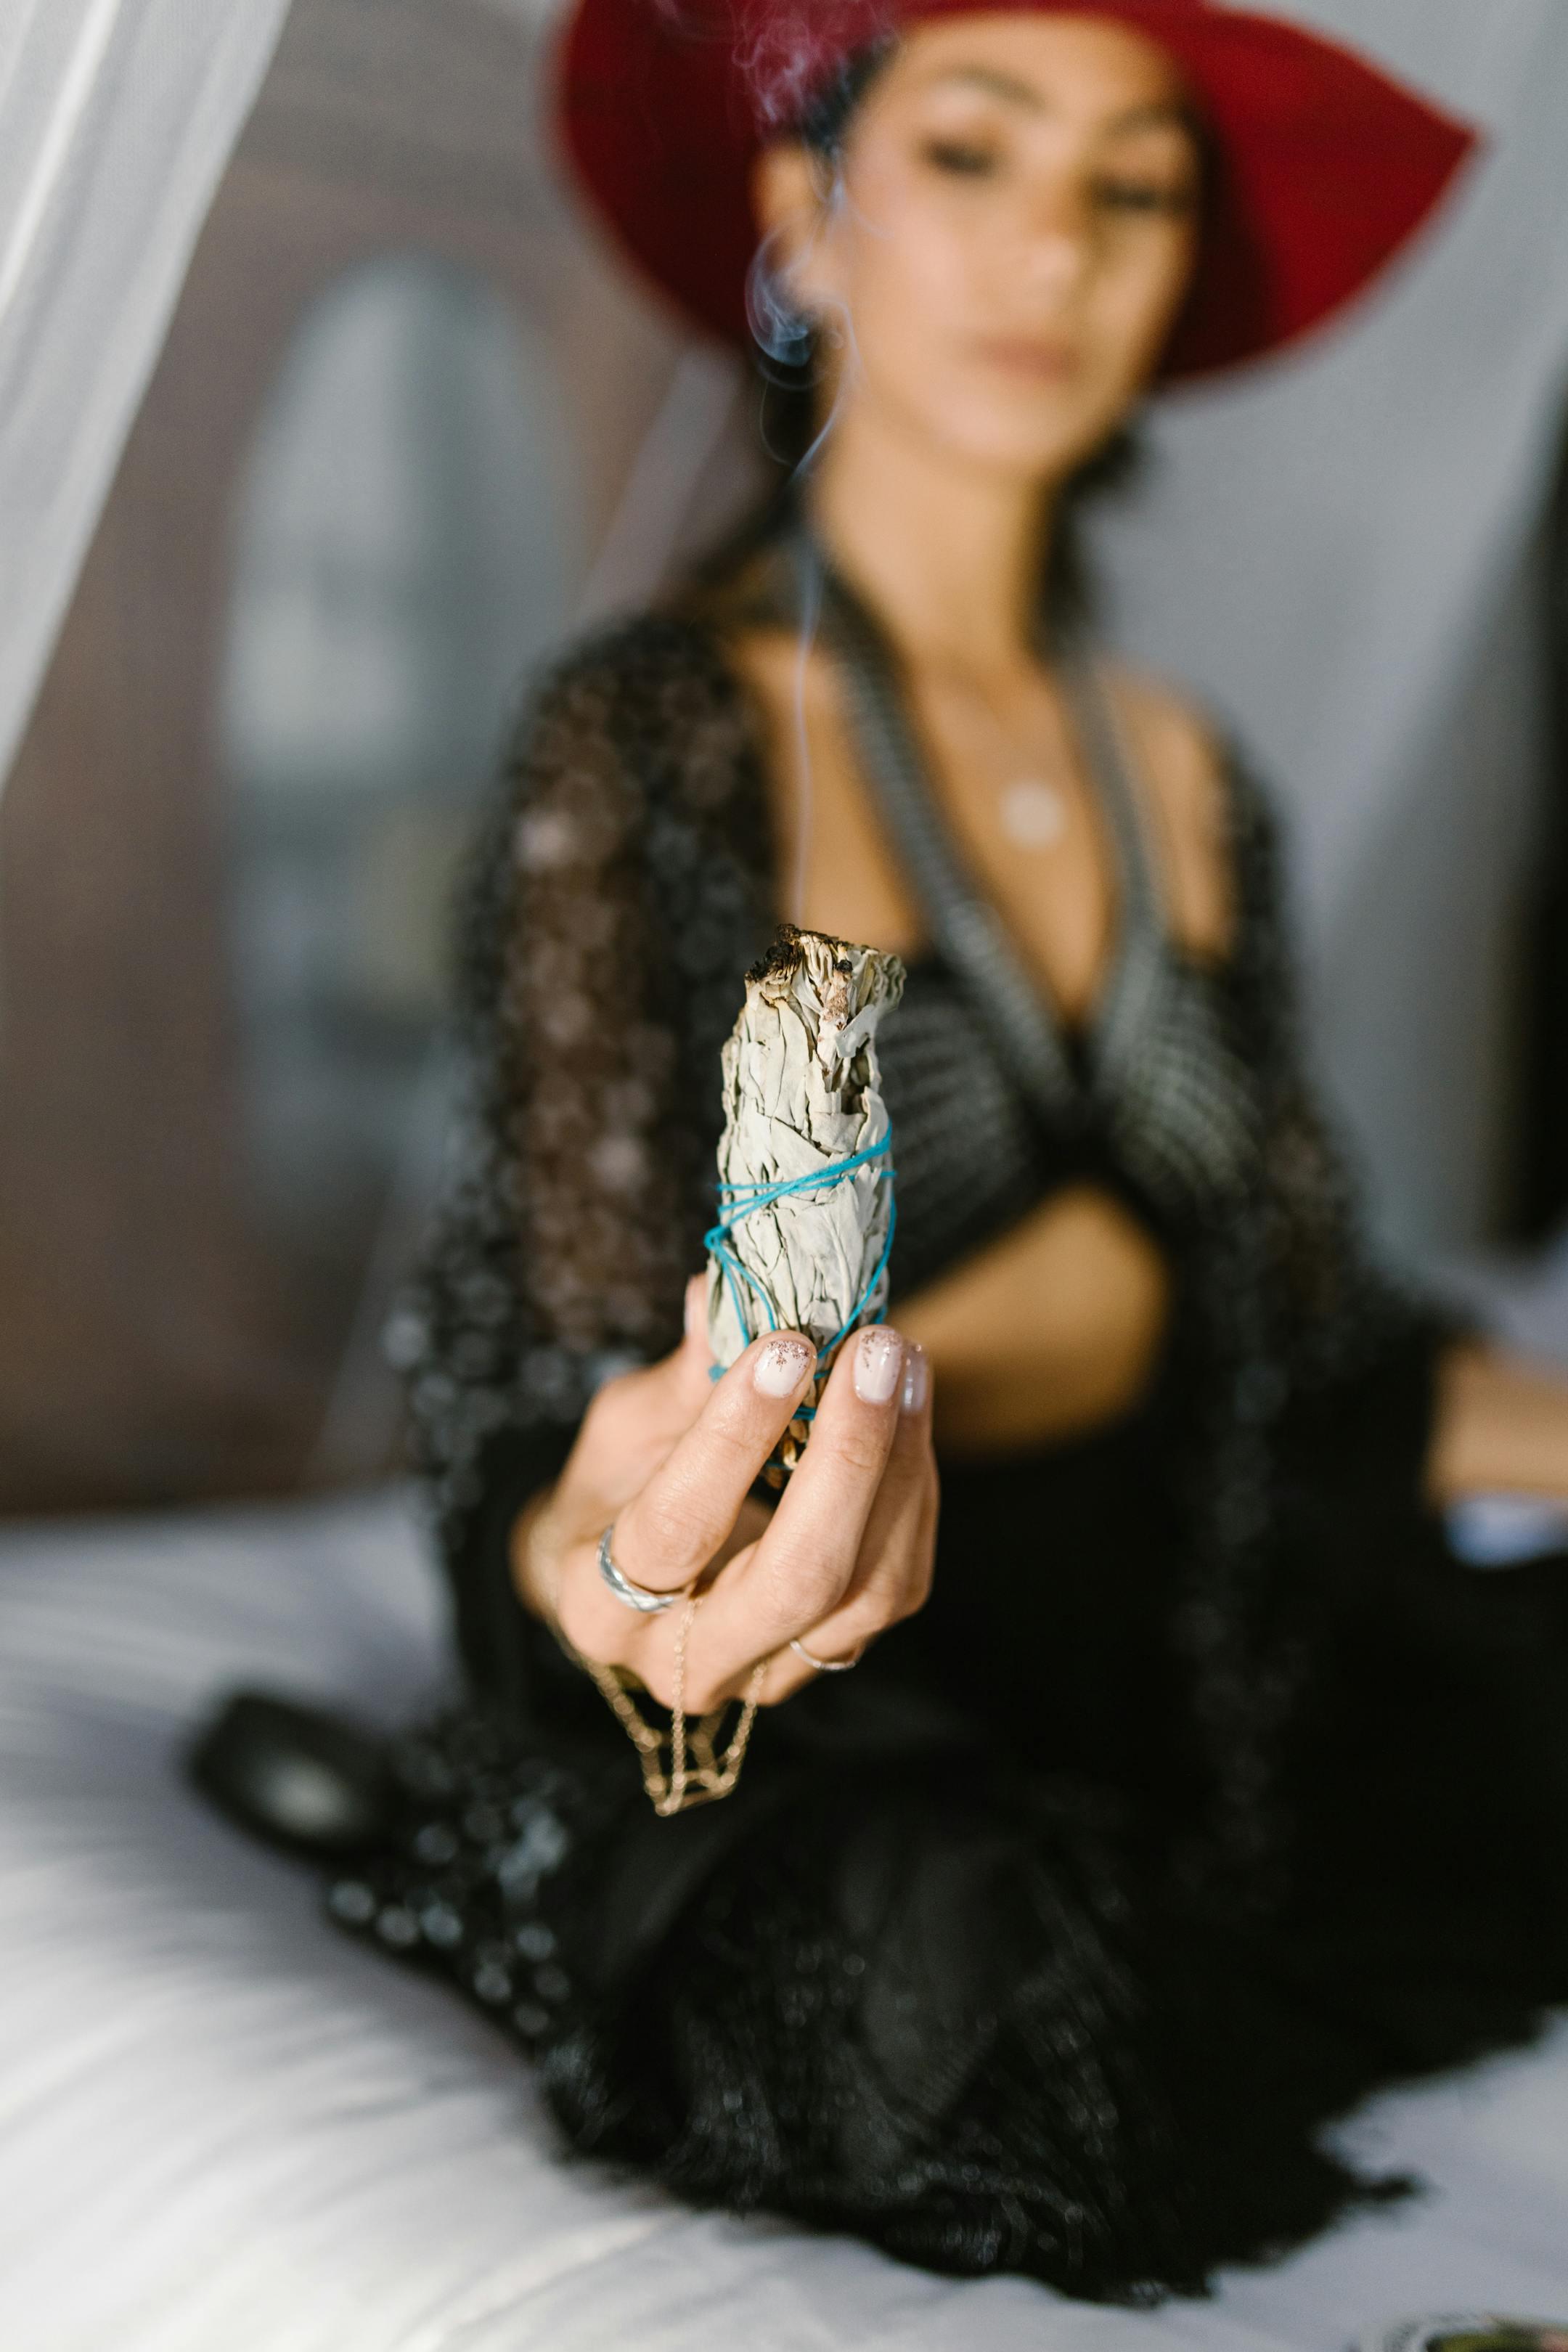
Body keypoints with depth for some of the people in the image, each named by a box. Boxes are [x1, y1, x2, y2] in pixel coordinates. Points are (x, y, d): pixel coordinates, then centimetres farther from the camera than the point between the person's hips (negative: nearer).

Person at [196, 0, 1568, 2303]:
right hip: (805, 1710, -5)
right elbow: (579, 1371, -17)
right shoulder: (650, 739, -10)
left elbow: (1293, 1320, 13)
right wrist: (605, 1560, -39)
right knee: (952, 1958, -36)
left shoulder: (1187, 779, 9)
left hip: (1155, 1676, 6)